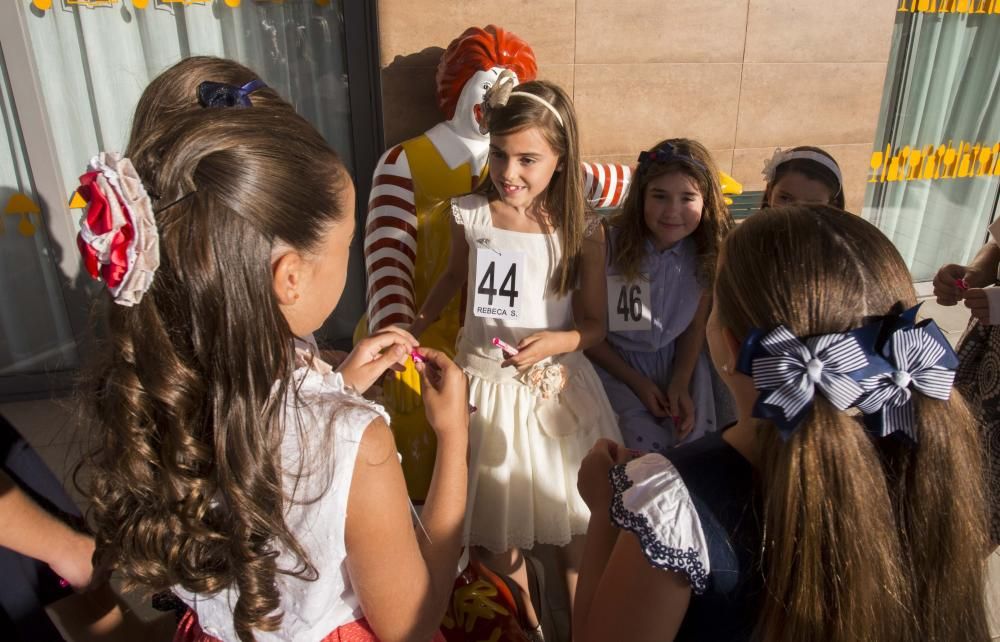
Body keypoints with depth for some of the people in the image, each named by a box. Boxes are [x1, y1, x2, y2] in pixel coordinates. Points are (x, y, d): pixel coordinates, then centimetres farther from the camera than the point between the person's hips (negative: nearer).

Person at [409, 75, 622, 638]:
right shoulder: (469, 215, -8)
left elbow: (595, 324, -5)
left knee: (577, 512, 14)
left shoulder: (583, 232, -11)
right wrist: (415, 329, 17)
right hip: (486, 385, 2)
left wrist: (552, 342, -23)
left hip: (558, 385, -1)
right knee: (495, 520, 15)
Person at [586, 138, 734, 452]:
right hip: (613, 362, -3)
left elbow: (696, 326, 3)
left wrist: (681, 384, -10)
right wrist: (636, 382, -10)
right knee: (646, 445, -17)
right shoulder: (607, 244, -21)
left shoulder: (707, 254, -9)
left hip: (678, 362, 3)